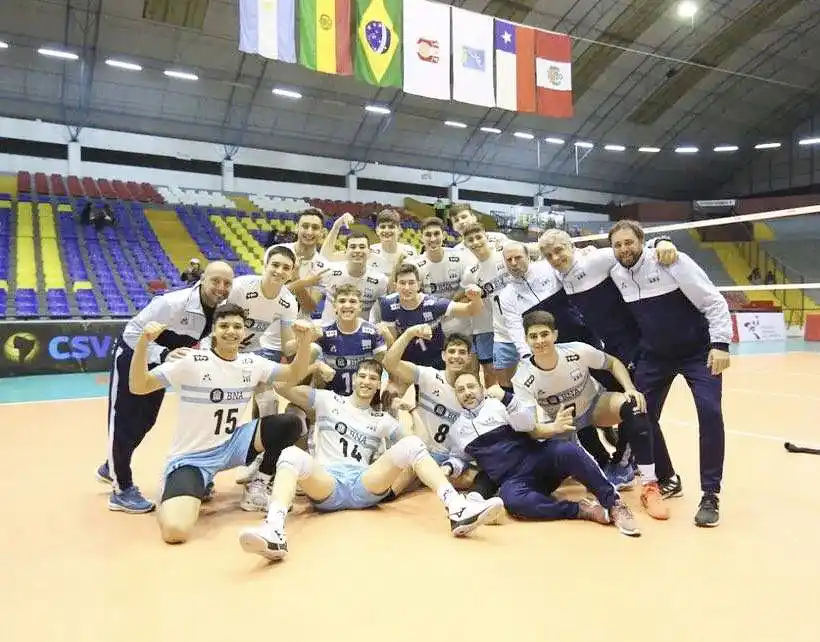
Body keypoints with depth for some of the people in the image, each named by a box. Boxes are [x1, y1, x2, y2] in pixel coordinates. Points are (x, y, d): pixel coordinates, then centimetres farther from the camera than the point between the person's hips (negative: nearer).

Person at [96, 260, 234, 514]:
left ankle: (111, 469, 42)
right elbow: (132, 332, -31)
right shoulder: (173, 302, -36)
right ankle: (121, 490, 14)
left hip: (159, 361, 8)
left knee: (145, 421, 19)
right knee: (124, 421, 0)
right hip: (132, 354, -8)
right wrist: (163, 354, -43)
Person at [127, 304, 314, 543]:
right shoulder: (192, 362, -16)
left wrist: (305, 339, -11)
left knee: (289, 425, -15)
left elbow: (294, 375, 7)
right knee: (175, 531, -27)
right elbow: (138, 387, -19)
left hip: (231, 445, 5)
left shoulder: (252, 363, -1)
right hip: (191, 456, -4)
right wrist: (143, 342, -36)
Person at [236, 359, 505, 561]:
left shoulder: (383, 420, 23)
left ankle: (457, 510, -33)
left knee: (412, 443, -18)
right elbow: (282, 386, 9)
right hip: (325, 483, -2)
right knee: (291, 454, -33)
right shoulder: (328, 400, 17)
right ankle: (273, 531, -57)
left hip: (365, 486, 2)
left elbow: (413, 449, 19)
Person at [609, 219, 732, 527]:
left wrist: (720, 343, -24)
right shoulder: (615, 274, -4)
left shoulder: (673, 262, -19)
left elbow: (714, 302, -16)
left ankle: (710, 495, -4)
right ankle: (667, 479, 23)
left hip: (698, 351, -5)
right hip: (654, 355, 5)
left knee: (709, 412, -19)